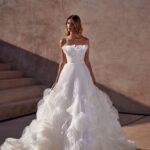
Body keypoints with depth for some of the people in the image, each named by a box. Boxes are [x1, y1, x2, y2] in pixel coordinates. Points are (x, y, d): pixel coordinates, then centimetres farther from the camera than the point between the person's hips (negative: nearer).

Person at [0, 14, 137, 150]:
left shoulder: (86, 41, 4)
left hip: (83, 75, 0)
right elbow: (63, 62, 8)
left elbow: (87, 61, 8)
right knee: (65, 107, 0)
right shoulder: (63, 41, 4)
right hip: (68, 74, 0)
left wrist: (94, 80, 5)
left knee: (85, 107, 0)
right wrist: (57, 80, 5)